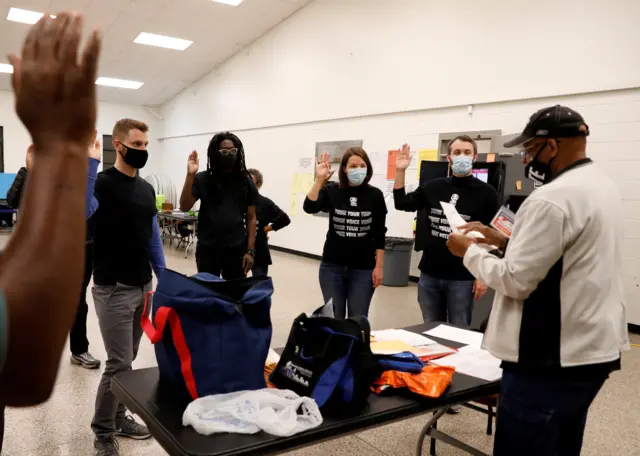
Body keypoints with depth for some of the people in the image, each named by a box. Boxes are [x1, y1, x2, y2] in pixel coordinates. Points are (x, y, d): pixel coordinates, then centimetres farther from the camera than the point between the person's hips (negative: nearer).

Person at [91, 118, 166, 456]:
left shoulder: (146, 188, 10)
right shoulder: (101, 183, -11)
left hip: (143, 286, 7)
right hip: (113, 289, -7)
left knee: (128, 359, 16)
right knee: (119, 364, -2)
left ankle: (118, 417, 32)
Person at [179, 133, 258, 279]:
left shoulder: (245, 182, 2)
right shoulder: (202, 179, -1)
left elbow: (251, 218, 5)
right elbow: (184, 207, -9)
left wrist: (250, 250, -1)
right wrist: (190, 175, -20)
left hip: (237, 250, 1)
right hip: (207, 250, -1)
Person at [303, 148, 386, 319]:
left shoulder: (375, 195, -2)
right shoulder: (331, 191, -2)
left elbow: (379, 234, 0)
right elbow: (309, 208, -19)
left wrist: (379, 266, -3)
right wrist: (319, 179, -27)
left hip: (363, 269, 0)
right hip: (332, 266, 1)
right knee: (333, 317, 12)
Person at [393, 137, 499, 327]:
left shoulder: (486, 193, -5)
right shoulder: (433, 187, 4)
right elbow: (402, 204, 14)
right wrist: (400, 171, 0)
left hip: (462, 279, -3)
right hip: (429, 275, 3)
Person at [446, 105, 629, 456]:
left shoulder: (552, 198, -22)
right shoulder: (603, 186, 10)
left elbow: (515, 281, -21)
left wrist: (470, 251, -6)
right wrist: (506, 242, 11)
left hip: (550, 360, -10)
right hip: (593, 350, 10)